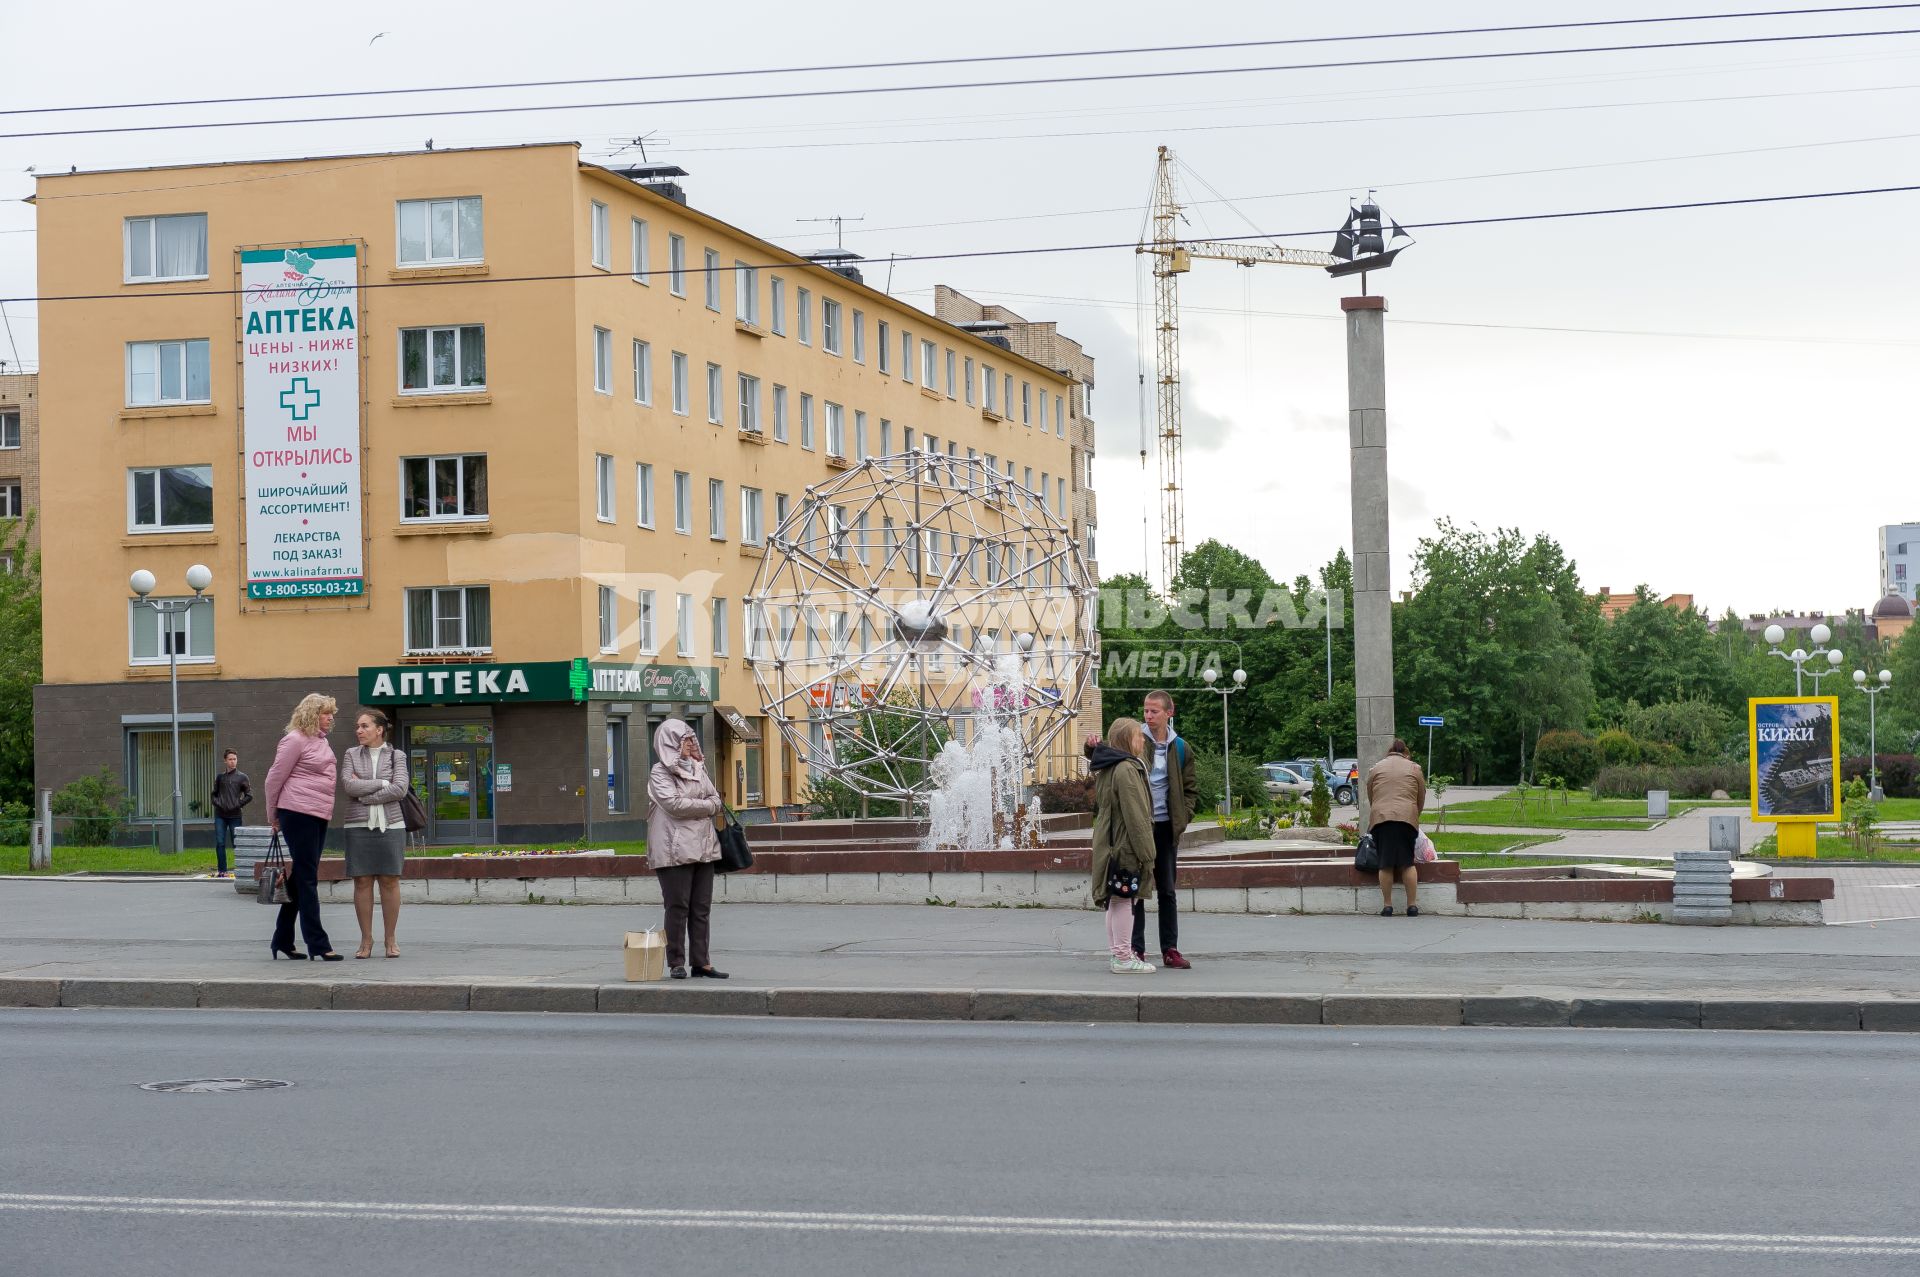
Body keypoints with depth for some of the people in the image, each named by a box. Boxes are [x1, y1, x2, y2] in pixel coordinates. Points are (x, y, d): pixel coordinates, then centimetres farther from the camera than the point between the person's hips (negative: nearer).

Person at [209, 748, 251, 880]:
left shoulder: (242, 777, 1)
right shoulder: (220, 777, 10)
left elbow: (249, 796, 0)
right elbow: (214, 793, 20)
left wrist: (238, 804, -10)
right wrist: (216, 802, 2)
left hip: (235, 816, -3)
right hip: (220, 815, 3)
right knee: (219, 843, -1)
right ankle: (222, 870, 4)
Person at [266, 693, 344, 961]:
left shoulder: (321, 741, 15)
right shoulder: (295, 740, -9)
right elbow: (274, 778, -7)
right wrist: (273, 816, 0)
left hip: (319, 816, 8)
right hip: (298, 814, -8)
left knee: (301, 878, 11)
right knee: (307, 879, -7)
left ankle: (282, 940, 18)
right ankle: (318, 944, -7)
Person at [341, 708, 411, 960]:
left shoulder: (395, 756, 7)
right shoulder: (351, 755, 9)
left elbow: (400, 788, -7)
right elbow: (348, 784, -6)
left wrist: (364, 795, -8)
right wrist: (382, 783, -7)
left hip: (390, 825, -1)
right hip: (359, 826, 1)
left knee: (389, 881, 0)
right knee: (362, 882, -1)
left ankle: (390, 939, 7)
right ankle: (366, 940, 6)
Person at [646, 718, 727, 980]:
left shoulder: (698, 768, 17)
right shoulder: (660, 772, -4)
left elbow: (715, 799, 13)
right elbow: (674, 803, -17)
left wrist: (691, 806, -6)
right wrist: (705, 805, -5)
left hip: (703, 845, 7)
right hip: (675, 848, -7)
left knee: (701, 908, 6)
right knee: (678, 907, -4)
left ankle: (701, 962, 9)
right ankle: (676, 963, 1)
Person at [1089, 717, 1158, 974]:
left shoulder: (1104, 769, 15)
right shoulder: (1127, 769, -18)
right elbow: (1136, 816, -20)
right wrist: (1146, 852, -17)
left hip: (1108, 844, 10)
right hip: (1125, 845, -10)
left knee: (1115, 899, 14)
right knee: (1124, 898, -6)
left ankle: (1118, 953, 22)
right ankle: (1123, 958, -3)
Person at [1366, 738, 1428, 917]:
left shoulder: (1375, 768, 16)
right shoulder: (1414, 768, 15)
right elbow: (1421, 800, 17)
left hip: (1380, 817, 0)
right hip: (1407, 817, 0)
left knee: (1385, 864, 3)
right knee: (1407, 863, 5)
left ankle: (1387, 905, 4)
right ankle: (1412, 905, 3)